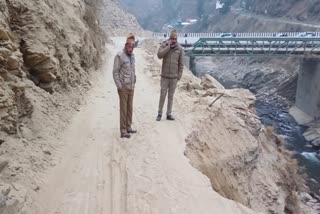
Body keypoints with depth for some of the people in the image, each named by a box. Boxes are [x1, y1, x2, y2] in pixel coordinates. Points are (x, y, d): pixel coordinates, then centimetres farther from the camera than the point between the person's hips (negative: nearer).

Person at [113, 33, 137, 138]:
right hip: (123, 88, -7)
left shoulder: (132, 55, 10)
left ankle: (128, 127, 23)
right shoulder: (119, 56, -12)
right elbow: (115, 72, -12)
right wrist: (119, 86, -15)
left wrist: (133, 83, 12)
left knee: (129, 108, 12)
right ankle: (123, 131, 6)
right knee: (123, 109, -1)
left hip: (131, 87, 7)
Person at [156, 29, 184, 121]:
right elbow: (159, 55, -20)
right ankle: (159, 113, 15)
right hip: (165, 76, -1)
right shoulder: (164, 45, -2)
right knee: (162, 95, 2)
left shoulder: (179, 49, 0)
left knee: (171, 96, 9)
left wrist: (179, 76, 1)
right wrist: (168, 46, -20)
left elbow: (181, 64, 4)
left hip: (174, 77, 1)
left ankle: (169, 114, 18)